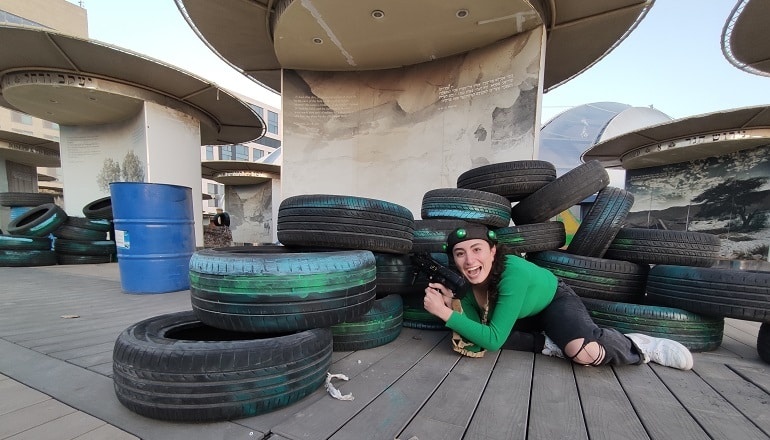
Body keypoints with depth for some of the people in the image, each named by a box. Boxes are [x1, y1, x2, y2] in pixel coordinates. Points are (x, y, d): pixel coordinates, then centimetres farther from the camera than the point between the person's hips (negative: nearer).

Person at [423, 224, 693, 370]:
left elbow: (494, 340, -39)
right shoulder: (470, 282, -20)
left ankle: (641, 346, -3)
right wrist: (454, 304, -36)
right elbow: (478, 339, -22)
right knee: (474, 337, -20)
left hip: (556, 300, -5)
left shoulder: (513, 272, -40)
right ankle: (550, 343, -5)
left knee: (585, 352, -36)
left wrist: (446, 314, -41)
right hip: (525, 316, 6)